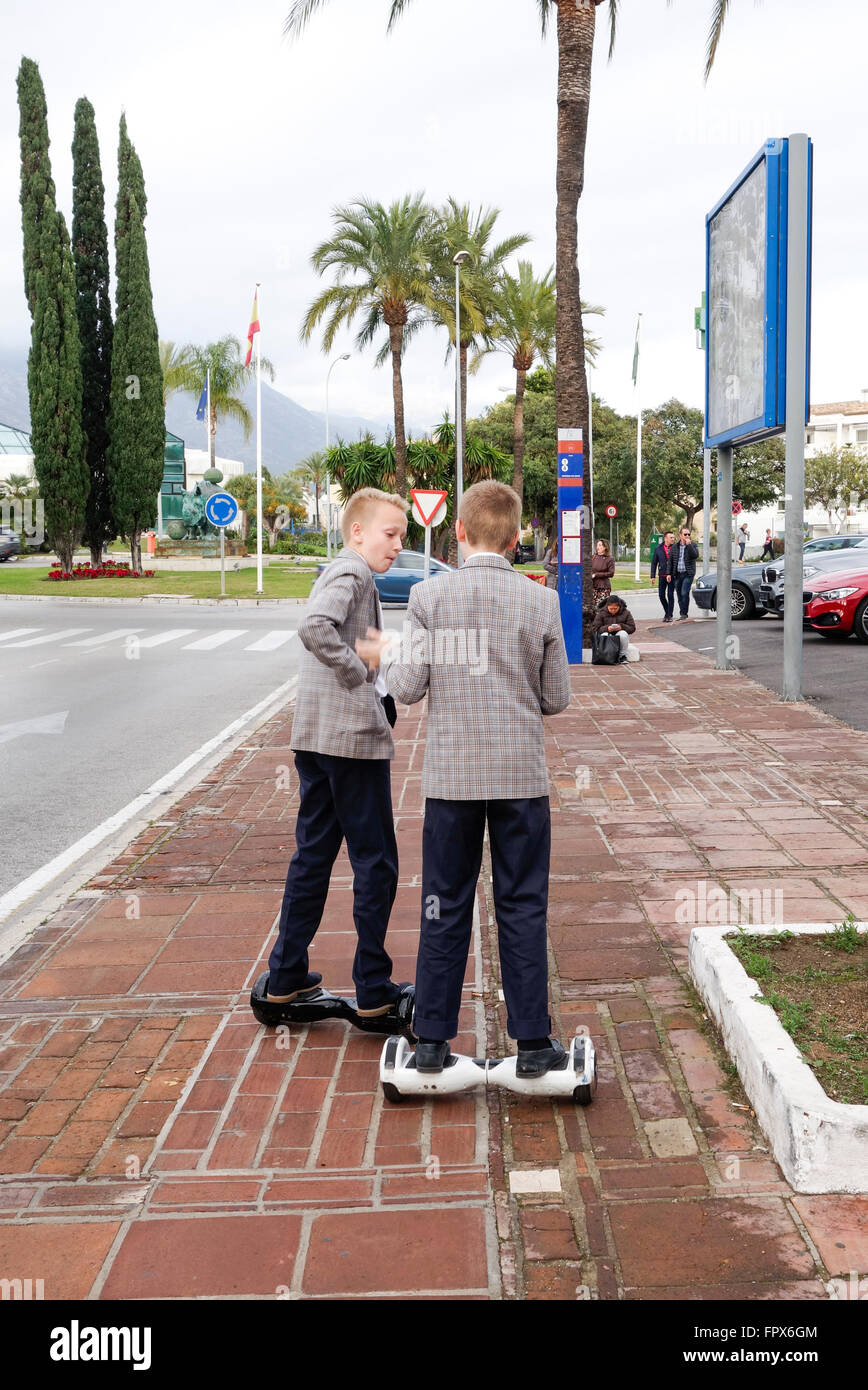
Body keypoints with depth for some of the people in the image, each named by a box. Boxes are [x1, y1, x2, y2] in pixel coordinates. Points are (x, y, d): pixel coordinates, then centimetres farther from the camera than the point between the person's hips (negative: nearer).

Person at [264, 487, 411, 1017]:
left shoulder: (336, 573, 20)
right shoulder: (353, 573, -11)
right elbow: (315, 628, -29)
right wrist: (361, 670, -18)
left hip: (315, 736, 9)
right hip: (354, 734, -9)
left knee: (313, 853, 14)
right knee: (375, 861, 0)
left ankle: (287, 976, 19)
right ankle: (373, 988, 6)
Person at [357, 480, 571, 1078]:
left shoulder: (430, 596, -4)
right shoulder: (540, 601, -2)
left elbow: (409, 688, -6)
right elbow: (557, 698, 3)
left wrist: (387, 656, 14)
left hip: (451, 775, 0)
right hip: (522, 776, 0)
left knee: (445, 908, 9)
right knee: (523, 908, 7)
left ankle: (433, 1040, 14)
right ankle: (533, 1042, 12)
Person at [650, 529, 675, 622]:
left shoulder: (675, 548, -1)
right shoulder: (658, 548, 5)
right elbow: (654, 563, 8)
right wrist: (652, 576, 3)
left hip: (672, 575, -2)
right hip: (662, 575, 2)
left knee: (670, 595, -5)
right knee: (661, 595, 5)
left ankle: (669, 615, 3)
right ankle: (667, 612, 26)